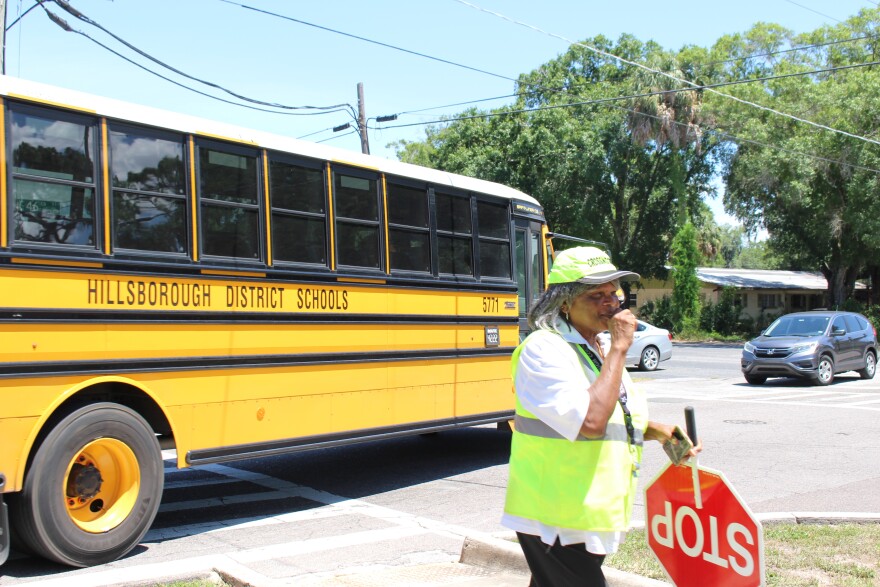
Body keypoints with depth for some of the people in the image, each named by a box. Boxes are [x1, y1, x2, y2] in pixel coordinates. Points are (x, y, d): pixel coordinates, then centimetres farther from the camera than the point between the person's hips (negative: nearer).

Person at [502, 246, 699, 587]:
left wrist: (661, 432, 5)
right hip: (556, 521, -8)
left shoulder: (601, 350, 11)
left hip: (592, 518, 9)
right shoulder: (544, 349, -18)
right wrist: (619, 348, -24)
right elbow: (590, 422, -31)